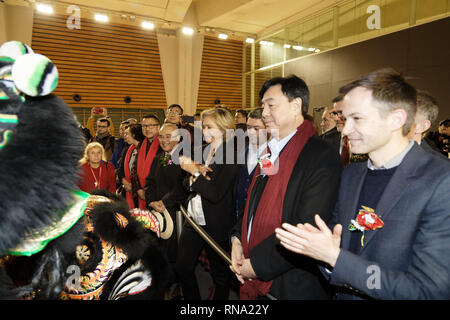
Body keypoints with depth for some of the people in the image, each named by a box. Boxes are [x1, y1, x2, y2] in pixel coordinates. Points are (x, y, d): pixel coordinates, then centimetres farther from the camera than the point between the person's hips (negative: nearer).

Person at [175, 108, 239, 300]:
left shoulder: (231, 156, -16)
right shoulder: (203, 150, 7)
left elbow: (215, 193, -25)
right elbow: (187, 183, 8)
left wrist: (194, 171, -16)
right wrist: (195, 176, -14)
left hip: (216, 226, -7)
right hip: (194, 220, 7)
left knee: (220, 274, 14)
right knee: (182, 268, 15)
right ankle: (192, 299, 37)